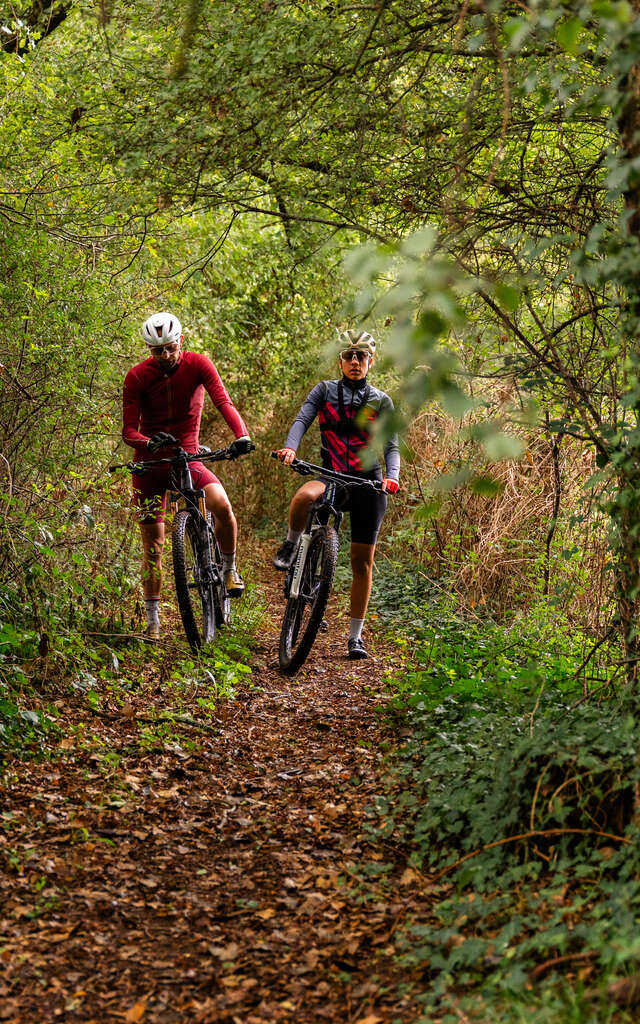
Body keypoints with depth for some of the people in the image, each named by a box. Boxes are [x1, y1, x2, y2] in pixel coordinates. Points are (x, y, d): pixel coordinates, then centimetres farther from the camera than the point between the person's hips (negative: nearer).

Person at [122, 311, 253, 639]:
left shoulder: (197, 365, -9)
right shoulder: (137, 377, -10)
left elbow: (223, 401, -21)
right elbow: (129, 431, -13)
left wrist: (242, 436, -40)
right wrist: (150, 443, -36)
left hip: (187, 457, 0)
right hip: (150, 463, 0)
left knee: (222, 505, -30)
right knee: (153, 547, 1)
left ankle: (229, 567, -3)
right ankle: (152, 620, 15)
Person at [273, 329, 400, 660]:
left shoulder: (381, 401, 7)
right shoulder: (325, 391, 7)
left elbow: (391, 446, 1)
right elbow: (302, 419, -8)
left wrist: (392, 475, -20)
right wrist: (290, 448, -29)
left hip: (367, 482, 0)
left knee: (362, 561, -1)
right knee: (304, 496, -38)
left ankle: (355, 636, 10)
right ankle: (290, 546, -6)